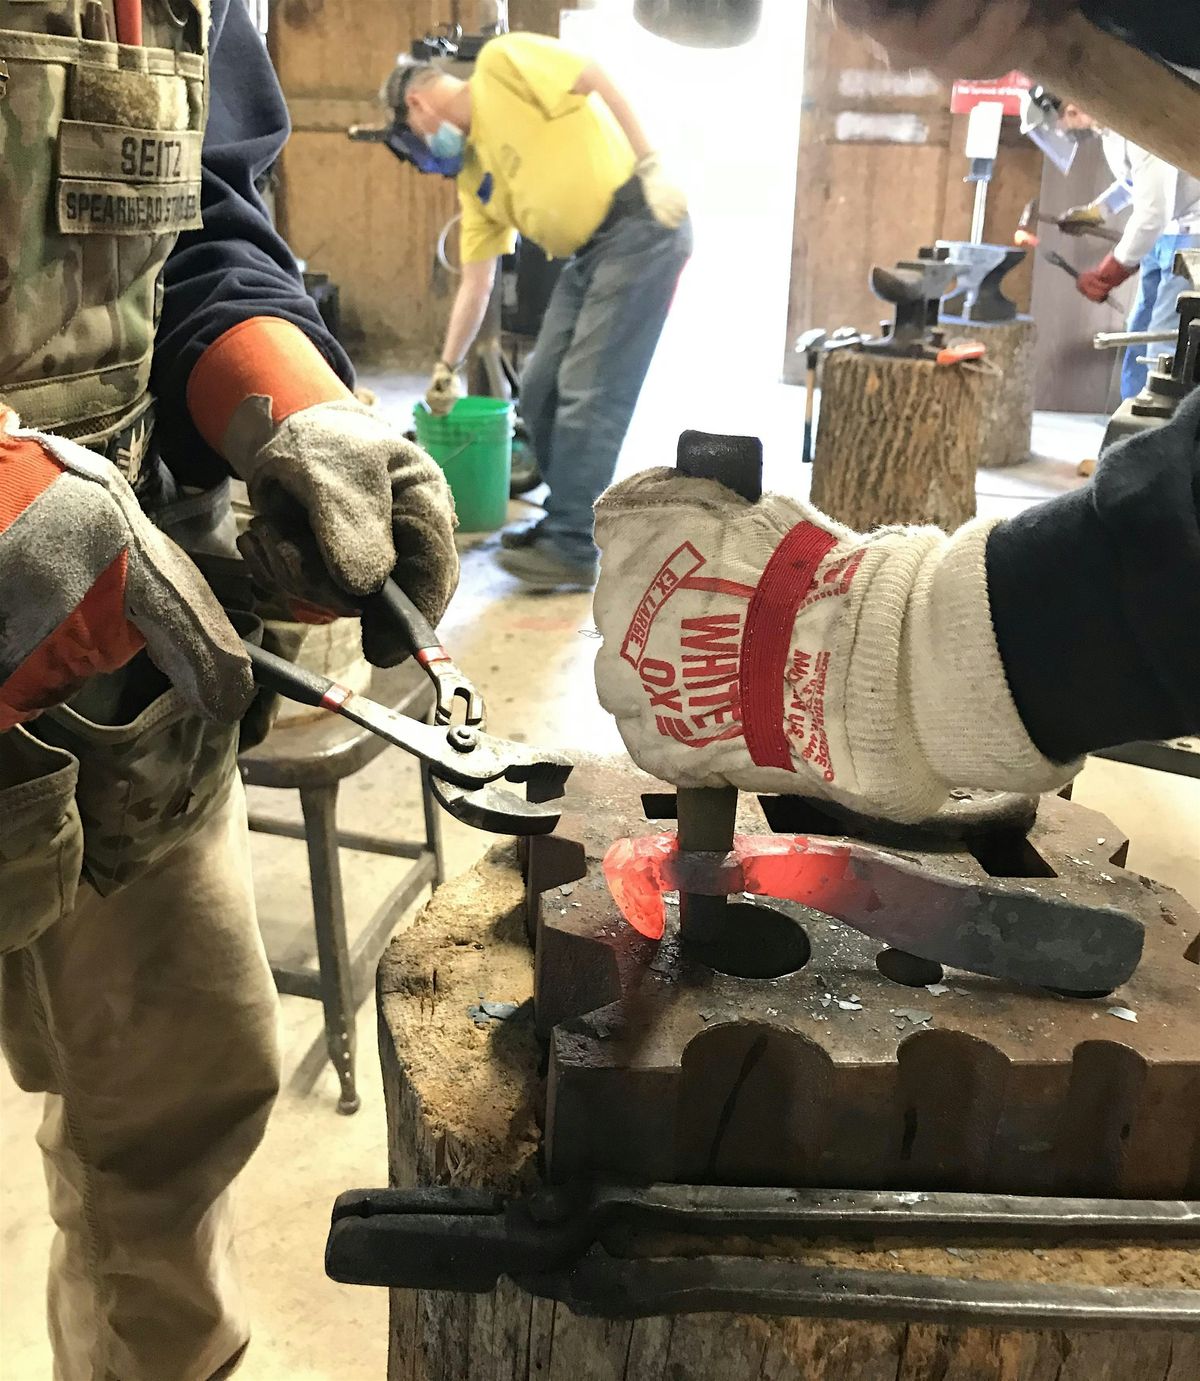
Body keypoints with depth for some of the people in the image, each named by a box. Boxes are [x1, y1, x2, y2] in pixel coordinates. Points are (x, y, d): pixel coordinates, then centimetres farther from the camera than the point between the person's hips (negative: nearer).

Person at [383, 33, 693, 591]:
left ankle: (572, 549, -8)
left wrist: (649, 165, -19)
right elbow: (476, 282, 20)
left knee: (588, 393, -12)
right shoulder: (472, 176, 19)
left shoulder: (500, 63, -1)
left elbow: (600, 80, -10)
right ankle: (568, 518, 22)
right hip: (586, 255, 9)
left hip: (640, 226, -9)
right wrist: (447, 367, 22)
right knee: (539, 393, 9)